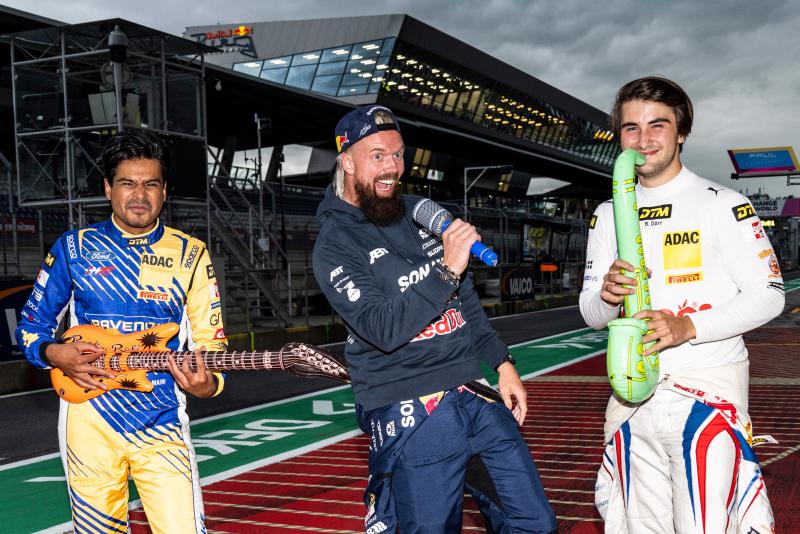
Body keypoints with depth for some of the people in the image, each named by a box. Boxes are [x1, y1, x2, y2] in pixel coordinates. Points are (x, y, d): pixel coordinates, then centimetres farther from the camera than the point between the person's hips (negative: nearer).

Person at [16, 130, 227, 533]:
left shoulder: (191, 255, 3)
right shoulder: (74, 247, 4)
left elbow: (210, 341, 3)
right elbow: (31, 324, 11)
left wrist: (207, 384, -18)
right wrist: (53, 354, -10)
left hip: (162, 424, 0)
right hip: (89, 419, 1)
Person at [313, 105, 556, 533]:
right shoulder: (335, 245, -8)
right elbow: (385, 330, -20)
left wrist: (501, 362, 13)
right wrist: (447, 271, -23)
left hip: (477, 390, 6)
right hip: (413, 414, -6)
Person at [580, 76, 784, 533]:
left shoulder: (722, 204, -3)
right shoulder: (608, 216, 12)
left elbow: (768, 295, -6)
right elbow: (592, 316, 11)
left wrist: (688, 327, -20)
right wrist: (606, 295, -14)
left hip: (707, 389, -4)